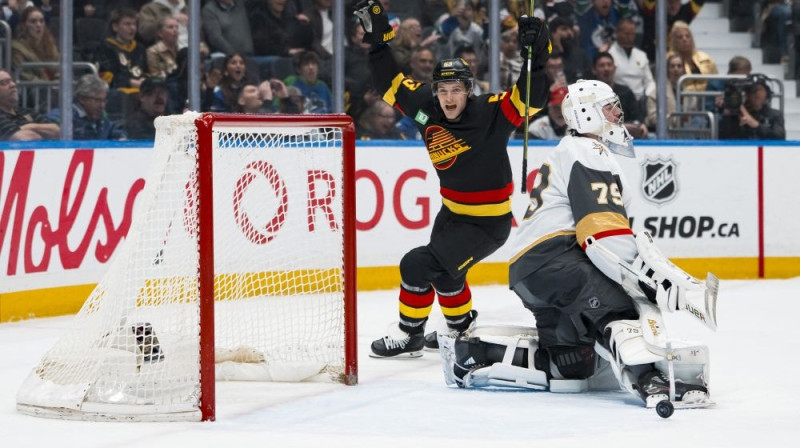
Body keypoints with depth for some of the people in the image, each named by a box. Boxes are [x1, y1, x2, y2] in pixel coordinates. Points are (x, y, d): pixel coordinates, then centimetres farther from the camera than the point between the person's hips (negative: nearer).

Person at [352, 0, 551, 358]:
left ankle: (409, 335, 3)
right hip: (452, 211, 7)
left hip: (488, 223, -7)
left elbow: (529, 98, -32)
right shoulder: (426, 107, -9)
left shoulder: (491, 114, -23)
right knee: (442, 271, 27)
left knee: (419, 265, -15)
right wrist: (378, 38, -9)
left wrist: (535, 56, -44)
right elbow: (391, 83, -1)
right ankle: (461, 325, 52)